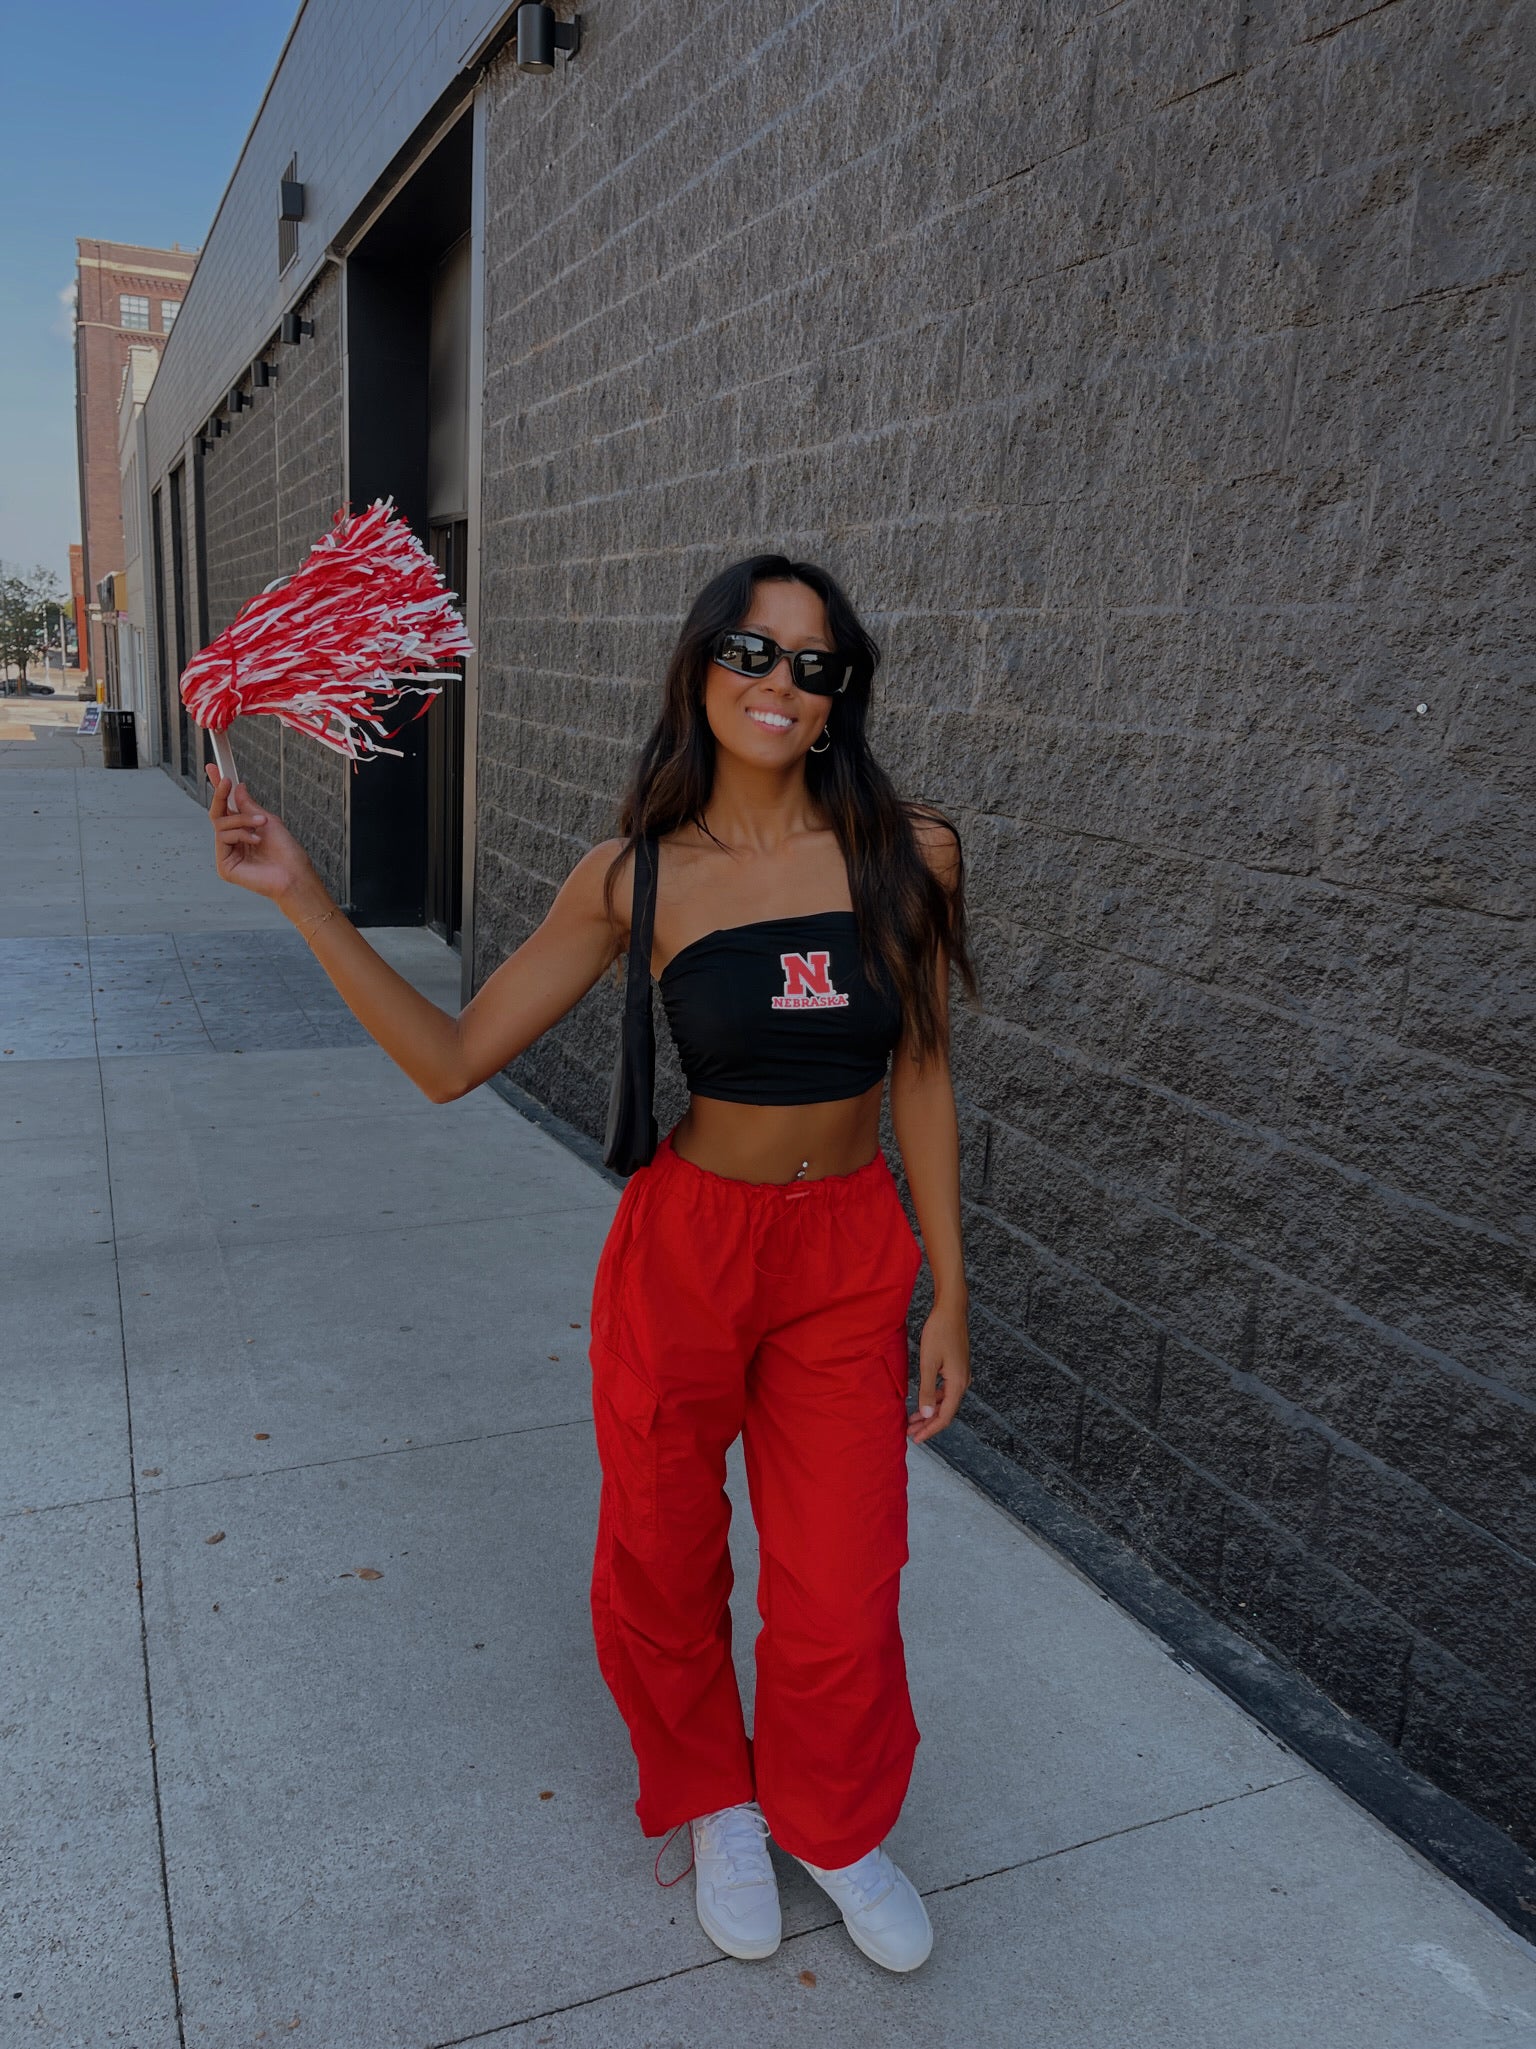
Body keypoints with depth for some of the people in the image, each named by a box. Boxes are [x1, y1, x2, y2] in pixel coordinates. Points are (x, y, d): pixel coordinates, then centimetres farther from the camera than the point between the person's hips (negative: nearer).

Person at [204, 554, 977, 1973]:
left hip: (850, 1262, 1)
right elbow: (452, 1059, -6)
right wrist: (302, 895, -14)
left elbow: (921, 1078, 1)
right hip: (684, 1249, 0)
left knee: (840, 1600, 8)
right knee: (662, 1572, 16)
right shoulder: (636, 878, -8)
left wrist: (949, 1295, 3)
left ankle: (838, 1829, 43)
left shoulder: (907, 854, -8)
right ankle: (714, 1805, 48)